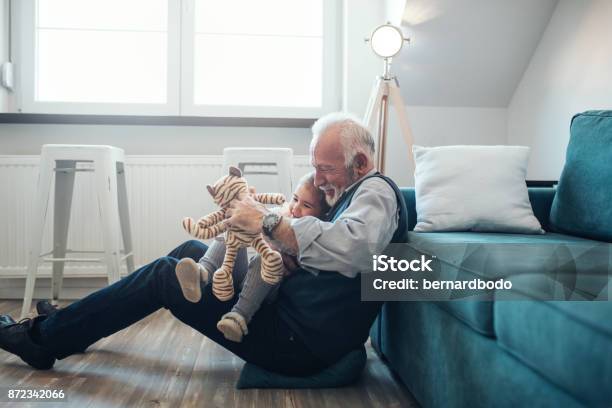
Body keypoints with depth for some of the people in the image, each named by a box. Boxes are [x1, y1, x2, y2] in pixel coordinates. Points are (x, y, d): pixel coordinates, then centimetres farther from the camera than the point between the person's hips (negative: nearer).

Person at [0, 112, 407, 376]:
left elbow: (354, 248, -38)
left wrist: (269, 222, -33)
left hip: (302, 341, -9)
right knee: (190, 251, 15)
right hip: (290, 307, 9)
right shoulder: (356, 192, 16)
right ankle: (62, 328, 26)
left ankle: (43, 337, 14)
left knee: (164, 275, -5)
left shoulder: (376, 190, -16)